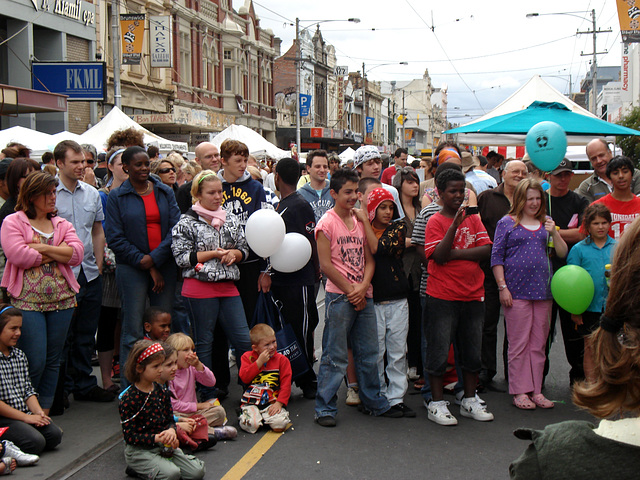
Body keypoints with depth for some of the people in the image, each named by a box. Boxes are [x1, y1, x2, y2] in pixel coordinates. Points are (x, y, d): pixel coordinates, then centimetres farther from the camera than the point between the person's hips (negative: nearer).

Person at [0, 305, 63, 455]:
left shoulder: (19, 355, 13)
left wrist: (38, 412, -4)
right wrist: (25, 417, -15)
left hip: (25, 414, 8)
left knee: (54, 434, -13)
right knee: (35, 442, -26)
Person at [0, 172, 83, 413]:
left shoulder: (62, 224, 15)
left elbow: (77, 253, 0)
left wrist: (43, 248, -10)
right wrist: (58, 253, -5)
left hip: (61, 301, 5)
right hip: (27, 302, -5)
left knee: (53, 360, 8)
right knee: (35, 362, -7)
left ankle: (45, 412, 18)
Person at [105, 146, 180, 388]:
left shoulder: (165, 193, 9)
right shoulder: (116, 197, 2)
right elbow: (115, 238, -4)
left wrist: (154, 258, -11)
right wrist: (145, 264, -9)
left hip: (164, 266, 3)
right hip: (132, 268, -3)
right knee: (133, 331, -3)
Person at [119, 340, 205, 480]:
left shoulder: (161, 392, 4)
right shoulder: (128, 399, -16)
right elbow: (130, 436, -17)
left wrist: (171, 430, -14)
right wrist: (155, 438, -28)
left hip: (163, 445, 6)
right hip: (138, 450, -6)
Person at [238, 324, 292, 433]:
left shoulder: (282, 359, 7)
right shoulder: (248, 357, 8)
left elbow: (286, 384, 1)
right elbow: (244, 377, -7)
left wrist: (279, 402, -13)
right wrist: (259, 362, -12)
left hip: (272, 402, 0)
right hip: (251, 402, 0)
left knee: (279, 425, -27)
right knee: (251, 425, -27)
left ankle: (266, 417, 8)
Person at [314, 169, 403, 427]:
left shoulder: (360, 221, 13)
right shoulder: (327, 223, -7)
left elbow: (369, 260, 12)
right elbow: (325, 264, -11)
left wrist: (363, 287, -6)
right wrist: (350, 290, -11)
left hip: (364, 296, 6)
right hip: (339, 296, -6)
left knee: (369, 354, 14)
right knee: (335, 357, -2)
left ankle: (374, 402, 27)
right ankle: (325, 408, 7)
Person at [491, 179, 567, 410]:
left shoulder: (546, 222, 13)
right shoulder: (507, 223, 2)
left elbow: (562, 253, 10)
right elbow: (496, 258, 0)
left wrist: (554, 233, -7)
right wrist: (502, 287, -8)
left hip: (542, 290, 4)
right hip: (516, 291, -4)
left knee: (538, 343, 8)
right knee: (519, 343, 0)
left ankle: (536, 390, 16)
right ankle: (519, 391, 7)